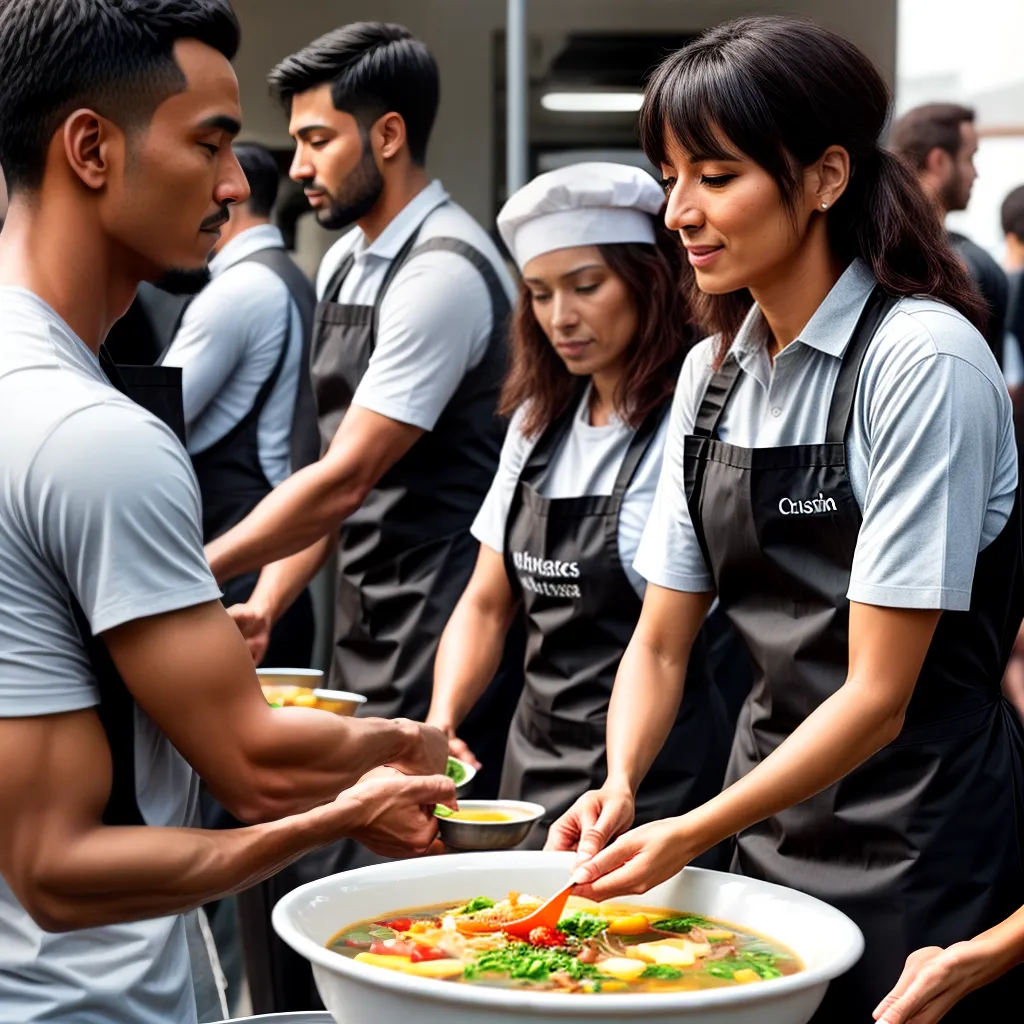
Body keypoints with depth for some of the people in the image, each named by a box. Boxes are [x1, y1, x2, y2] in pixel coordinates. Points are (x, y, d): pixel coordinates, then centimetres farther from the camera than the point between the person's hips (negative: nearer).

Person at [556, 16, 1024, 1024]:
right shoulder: (712, 372, 3)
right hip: (769, 821, 7)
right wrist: (619, 784, -12)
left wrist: (694, 833, -23)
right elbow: (660, 643, 5)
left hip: (922, 844, -6)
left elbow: (879, 693, -20)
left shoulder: (924, 363, -19)